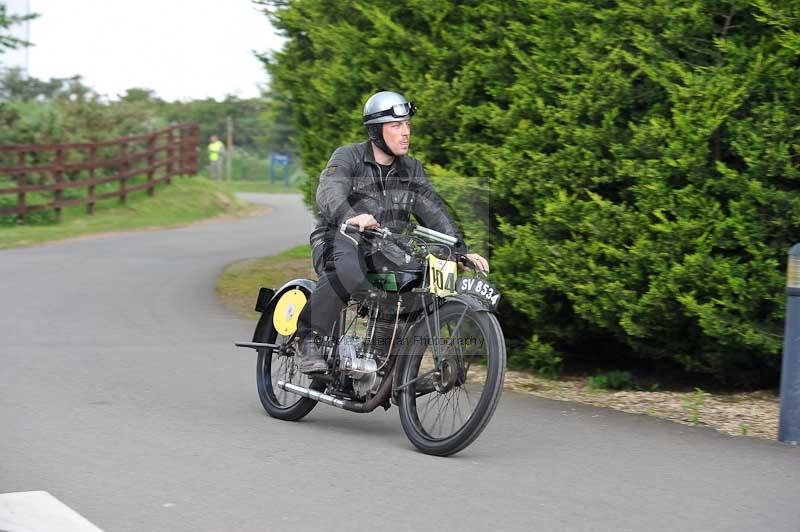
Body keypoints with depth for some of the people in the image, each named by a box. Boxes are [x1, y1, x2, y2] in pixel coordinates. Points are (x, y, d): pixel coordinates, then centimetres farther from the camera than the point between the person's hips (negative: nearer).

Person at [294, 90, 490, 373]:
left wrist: (461, 251, -8)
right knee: (348, 273, -39)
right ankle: (310, 338, -19)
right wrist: (350, 217, -48)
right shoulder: (348, 157, -5)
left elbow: (433, 211, 6)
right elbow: (330, 191, -25)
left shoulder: (411, 169, 12)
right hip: (341, 241, -5)